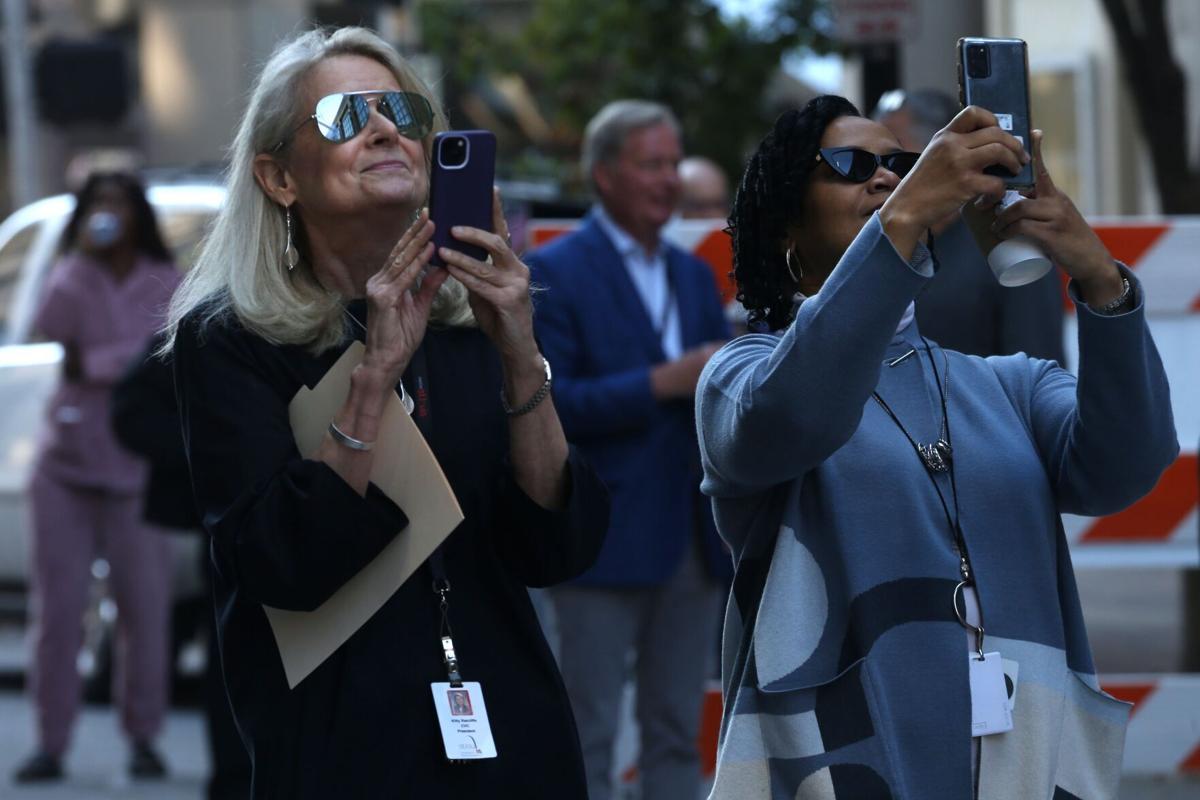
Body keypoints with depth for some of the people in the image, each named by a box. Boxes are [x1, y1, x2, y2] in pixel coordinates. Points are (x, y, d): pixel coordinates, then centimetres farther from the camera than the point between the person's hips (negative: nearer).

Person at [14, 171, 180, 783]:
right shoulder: (72, 278, 9)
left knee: (144, 606, -1)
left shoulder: (165, 285, 5)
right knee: (57, 607, -2)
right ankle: (51, 744, 1)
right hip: (66, 459, 1)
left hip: (134, 467, -1)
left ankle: (143, 739, 9)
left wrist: (92, 364, -6)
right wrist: (83, 255, -13)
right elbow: (52, 325, -9)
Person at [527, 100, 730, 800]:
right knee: (591, 737, -3)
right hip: (606, 540, -7)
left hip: (693, 544, 7)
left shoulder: (694, 275, 17)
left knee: (677, 734, 9)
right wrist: (662, 383, -20)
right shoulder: (556, 272, -5)